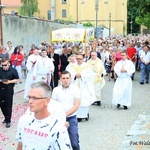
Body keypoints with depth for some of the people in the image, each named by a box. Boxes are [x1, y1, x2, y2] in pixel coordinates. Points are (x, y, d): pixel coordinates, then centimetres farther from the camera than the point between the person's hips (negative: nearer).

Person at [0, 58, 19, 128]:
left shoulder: (13, 70, -4)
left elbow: (17, 80, -1)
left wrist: (9, 82, -16)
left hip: (9, 90, -4)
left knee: (8, 106, 2)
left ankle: (8, 121, 13)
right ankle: (6, 118, 30)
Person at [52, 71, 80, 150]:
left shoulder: (75, 89, -3)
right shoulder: (56, 90, 2)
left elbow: (76, 106, -7)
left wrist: (65, 114, -17)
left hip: (71, 118, -1)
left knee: (74, 143, -3)